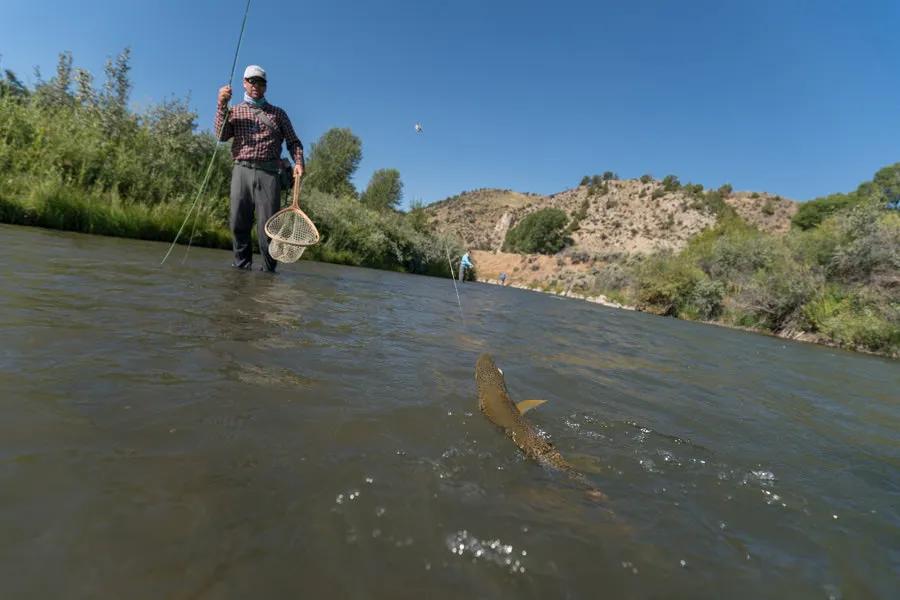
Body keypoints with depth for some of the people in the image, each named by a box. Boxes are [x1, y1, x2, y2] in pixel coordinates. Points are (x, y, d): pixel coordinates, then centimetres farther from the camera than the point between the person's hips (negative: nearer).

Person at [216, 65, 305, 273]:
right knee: (239, 224, -1)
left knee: (268, 226, -8)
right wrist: (222, 106, -5)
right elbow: (222, 136, 5)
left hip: (268, 174, -1)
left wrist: (298, 162, -6)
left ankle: (268, 270, -1)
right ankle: (241, 266, 9)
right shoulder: (235, 111, 20)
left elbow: (294, 142, 12)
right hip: (242, 171, 2)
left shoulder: (278, 113, 18)